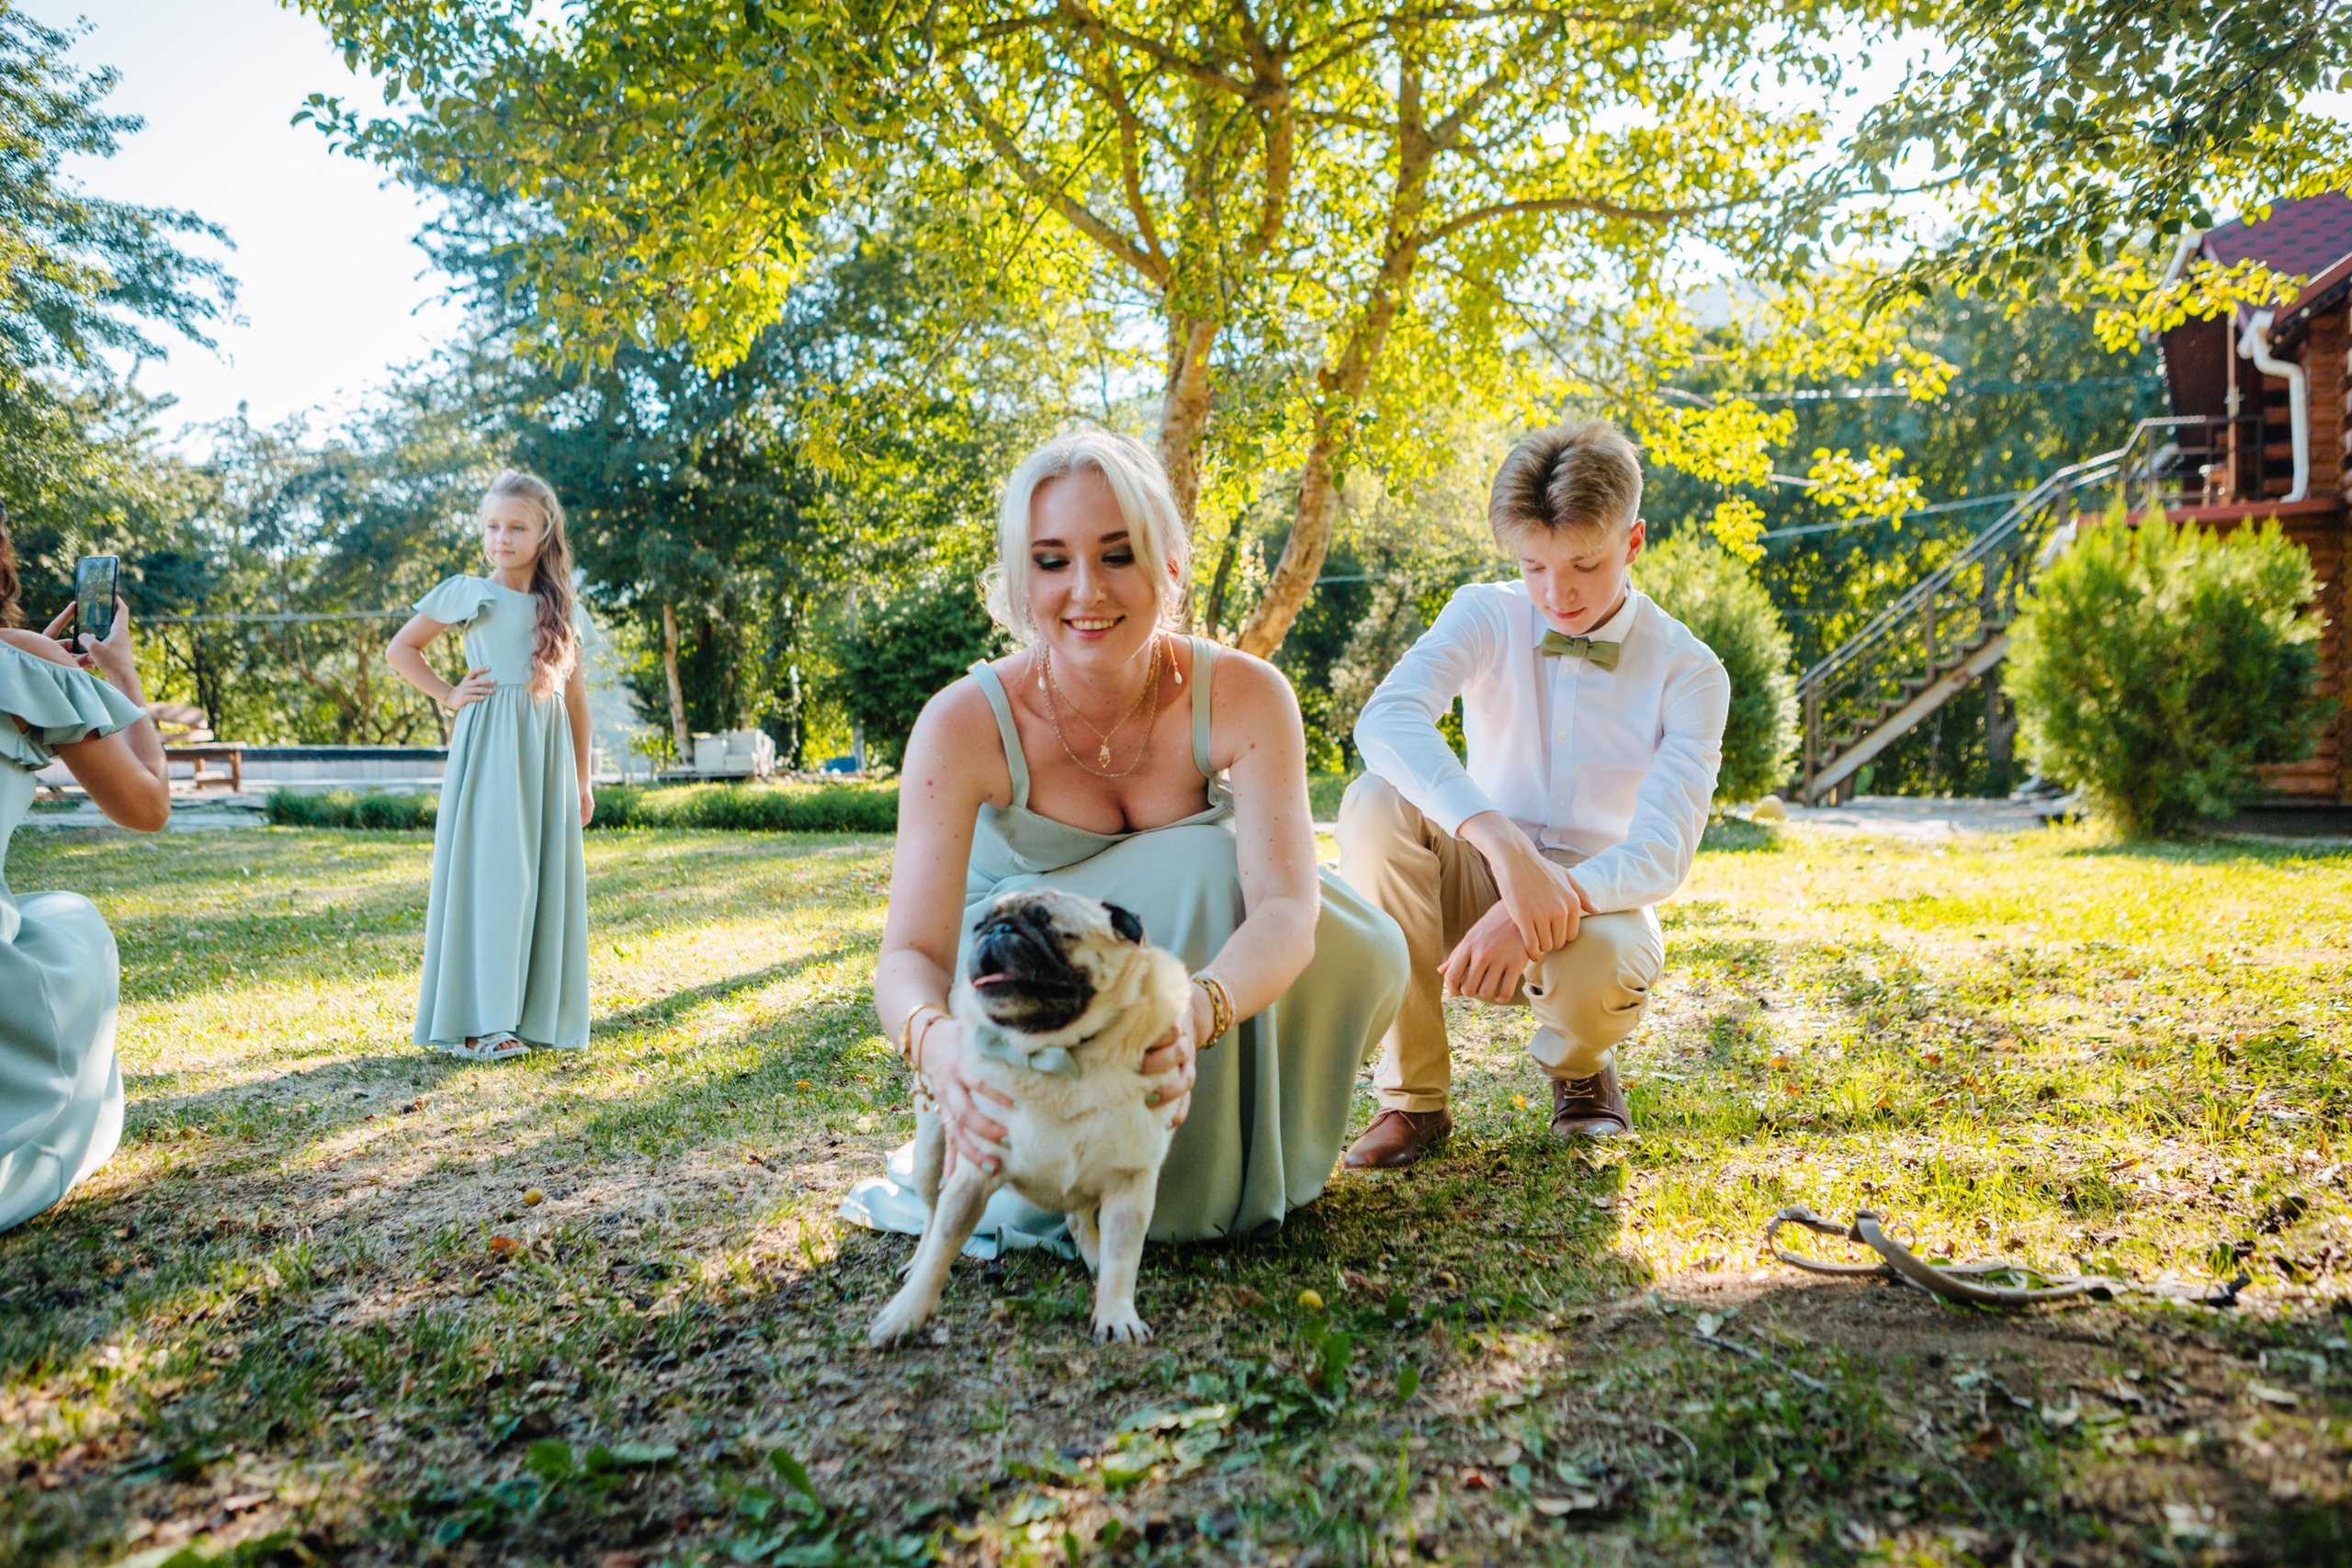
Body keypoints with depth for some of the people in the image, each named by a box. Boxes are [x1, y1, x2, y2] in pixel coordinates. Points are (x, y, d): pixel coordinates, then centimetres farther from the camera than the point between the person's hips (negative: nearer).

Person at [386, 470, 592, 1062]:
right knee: (488, 872, -6)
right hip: (490, 746, -4)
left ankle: (535, 1012, 13)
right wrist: (447, 695, -4)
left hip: (547, 749, 4)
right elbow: (400, 648, 7)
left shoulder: (559, 607, 13)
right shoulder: (469, 593, 1)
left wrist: (582, 779, 14)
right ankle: (471, 1021, 1)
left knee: (543, 874, 4)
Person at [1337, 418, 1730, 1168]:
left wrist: (1544, 907, -37)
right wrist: (1506, 846, -43)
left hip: (1597, 899, -1)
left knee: (1599, 967, -37)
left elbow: (1664, 852, -18)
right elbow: (1385, 720, -29)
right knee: (1376, 802, -29)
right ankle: (1412, 1096, -18)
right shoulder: (1486, 616, -7)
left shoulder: (1689, 672, -8)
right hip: (1477, 883, 1)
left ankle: (1579, 1064, 5)